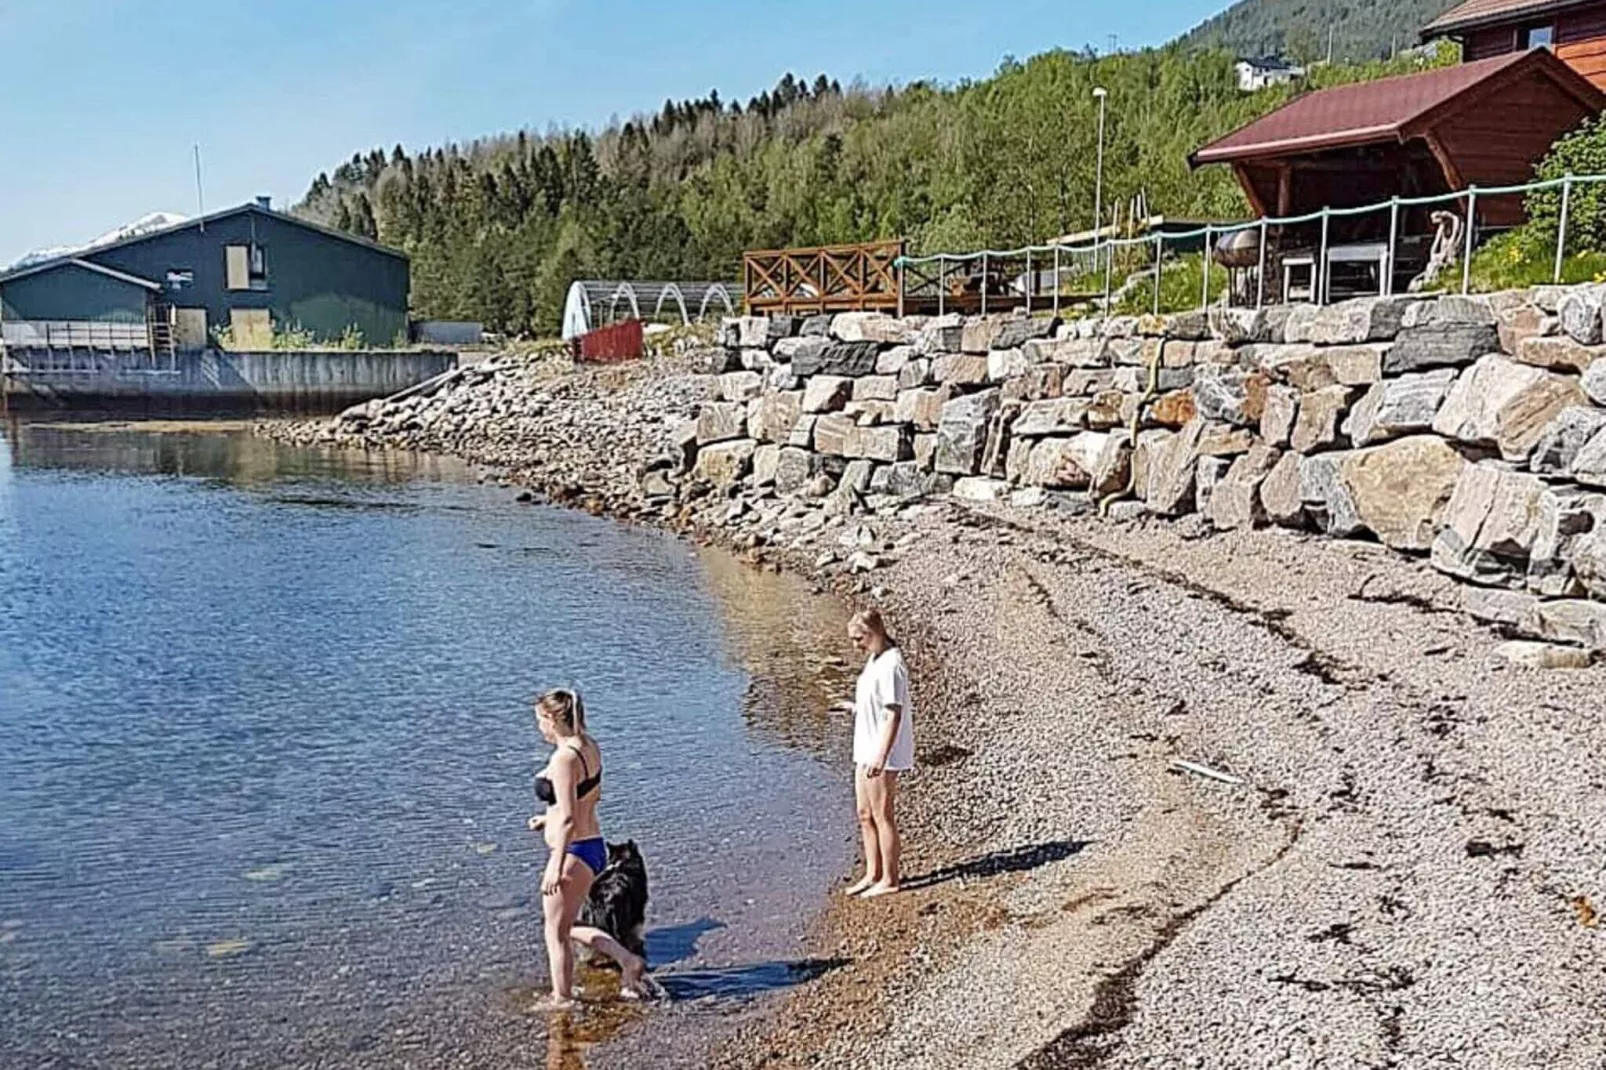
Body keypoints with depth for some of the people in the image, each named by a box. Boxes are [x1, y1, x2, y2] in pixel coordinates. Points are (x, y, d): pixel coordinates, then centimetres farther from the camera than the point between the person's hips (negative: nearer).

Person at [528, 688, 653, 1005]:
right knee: (566, 927, 23)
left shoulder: (563, 758, -21)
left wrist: (556, 868, -21)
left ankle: (562, 1000, 22)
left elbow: (569, 819, -24)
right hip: (595, 846, 9)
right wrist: (550, 818, 24)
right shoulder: (590, 748, 6)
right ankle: (629, 961, 17)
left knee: (556, 932, 9)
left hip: (573, 851, -9)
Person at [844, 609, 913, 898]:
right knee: (865, 815, 16)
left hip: (882, 754, -10)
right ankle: (873, 874, 27)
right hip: (866, 750, 10)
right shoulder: (875, 660, 10)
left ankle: (889, 880, 11)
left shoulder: (891, 666, -21)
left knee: (882, 816, 0)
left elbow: (894, 713, -24)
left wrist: (881, 756, -26)